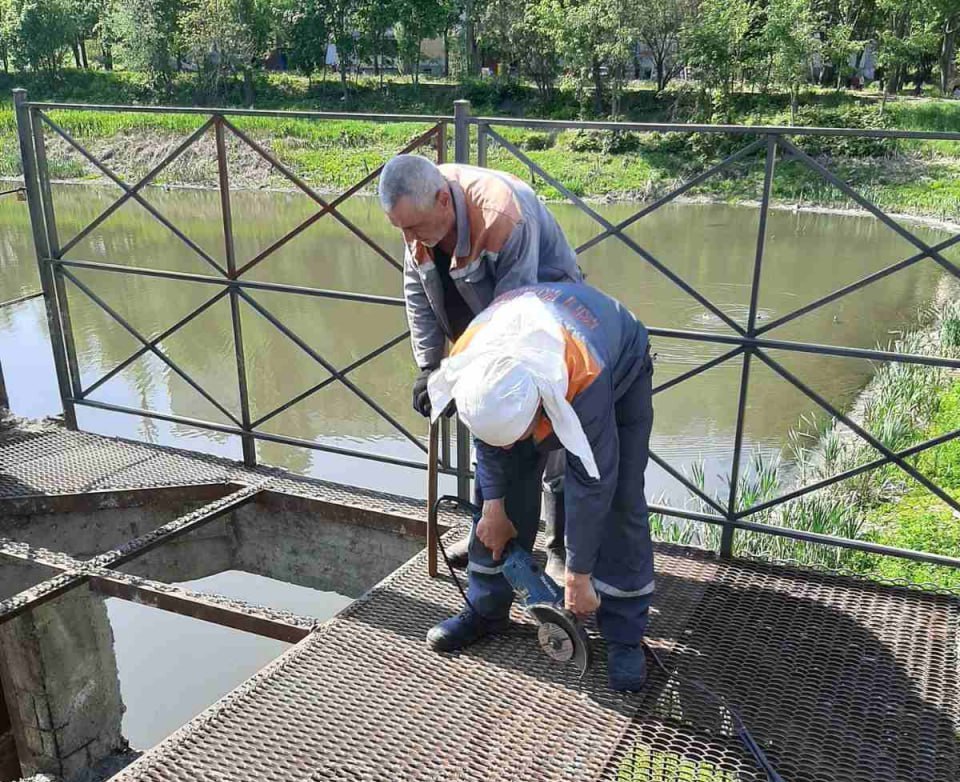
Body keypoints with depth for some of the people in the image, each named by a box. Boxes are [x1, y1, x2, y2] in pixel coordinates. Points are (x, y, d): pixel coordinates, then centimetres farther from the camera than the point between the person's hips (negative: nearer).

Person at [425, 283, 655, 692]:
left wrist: (578, 576, -25)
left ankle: (624, 636, -2)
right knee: (503, 485, -3)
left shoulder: (586, 376, -47)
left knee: (619, 500, -14)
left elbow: (591, 484, -35)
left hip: (619, 366, -4)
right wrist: (493, 506, -6)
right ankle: (486, 609, 12)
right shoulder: (467, 362, -34)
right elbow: (489, 443, -11)